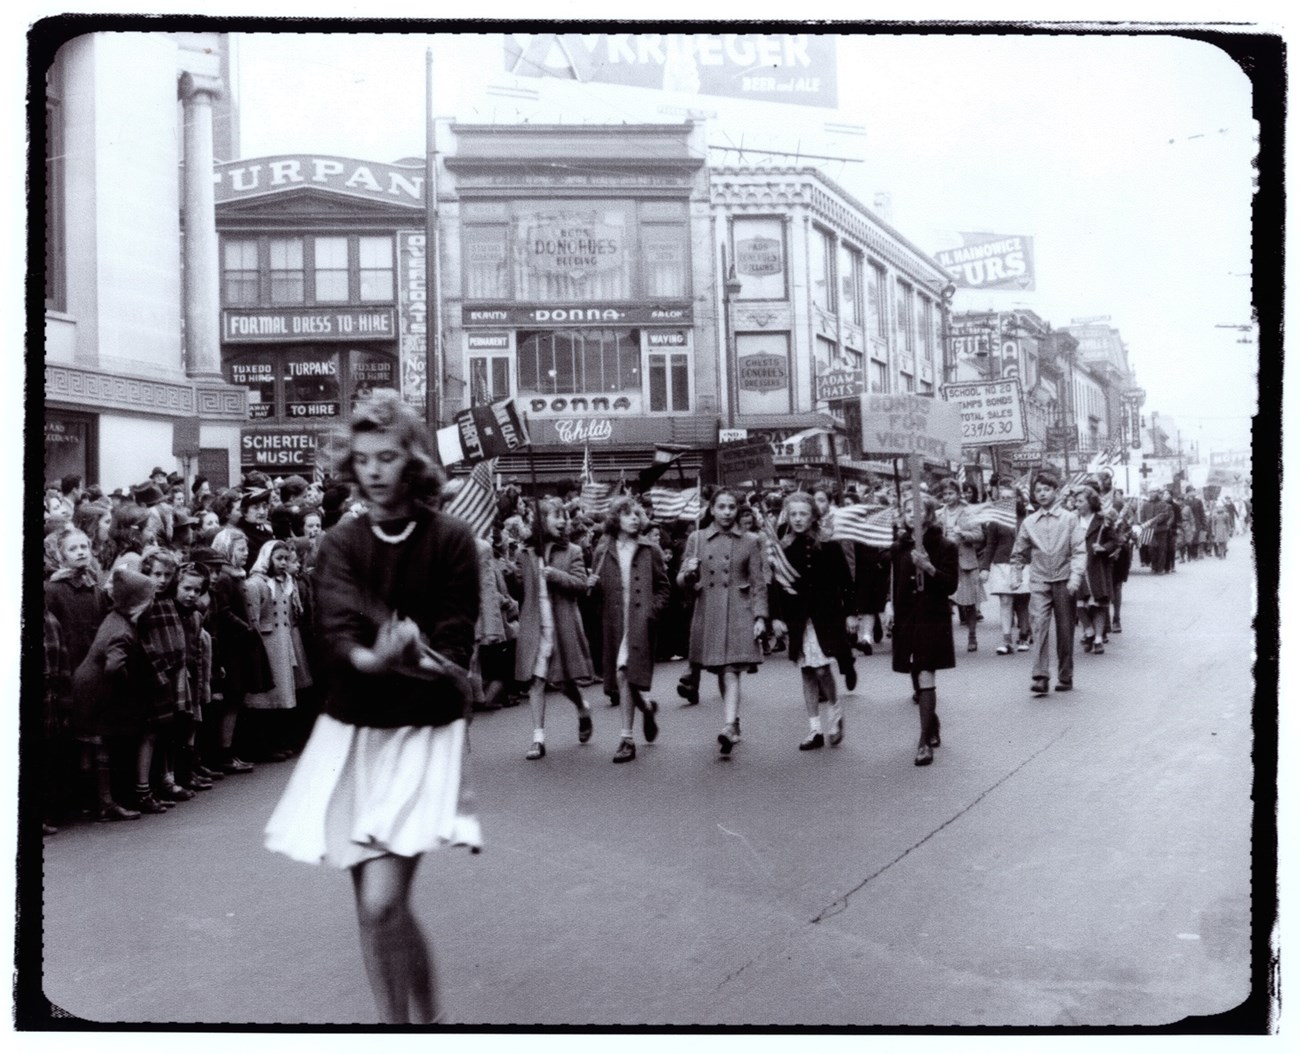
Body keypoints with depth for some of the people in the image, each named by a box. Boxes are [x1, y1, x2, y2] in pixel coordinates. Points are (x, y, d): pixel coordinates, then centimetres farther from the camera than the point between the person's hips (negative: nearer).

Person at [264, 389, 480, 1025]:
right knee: (370, 908, 8)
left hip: (423, 733, -3)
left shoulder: (450, 540, -4)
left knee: (384, 901, -14)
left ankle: (424, 1021, 9)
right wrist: (375, 658, -33)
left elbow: (453, 649, -7)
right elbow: (338, 635, -13)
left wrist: (406, 657, -25)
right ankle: (397, 1024, 26)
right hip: (352, 733, 4)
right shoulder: (340, 543, 4)